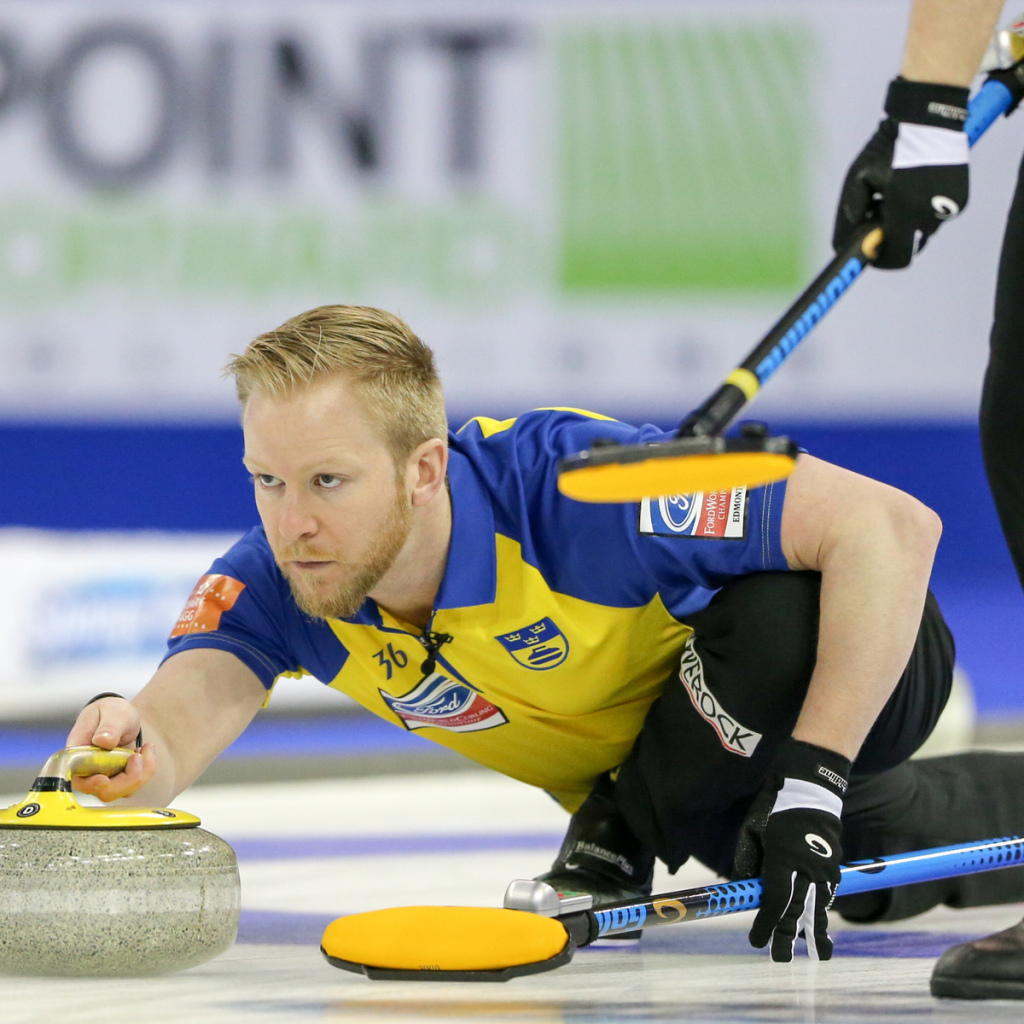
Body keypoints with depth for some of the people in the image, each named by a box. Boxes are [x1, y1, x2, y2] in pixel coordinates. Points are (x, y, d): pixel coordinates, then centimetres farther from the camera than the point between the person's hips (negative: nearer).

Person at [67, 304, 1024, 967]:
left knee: (778, 615, -38)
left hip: (853, 664, -7)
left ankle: (626, 835, -12)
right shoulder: (280, 579, -23)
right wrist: (135, 757, -64)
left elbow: (894, 526, -42)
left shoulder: (570, 482, -40)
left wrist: (811, 780, -44)